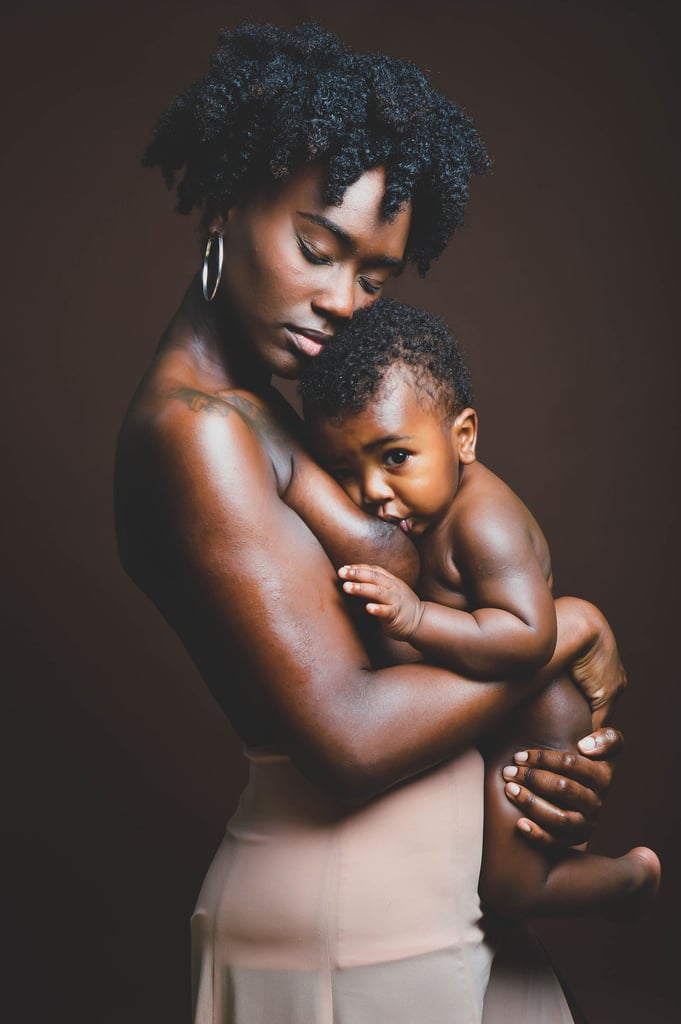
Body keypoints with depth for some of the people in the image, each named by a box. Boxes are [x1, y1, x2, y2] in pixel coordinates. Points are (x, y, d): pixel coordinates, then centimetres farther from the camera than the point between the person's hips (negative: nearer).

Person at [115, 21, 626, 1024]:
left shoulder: (249, 407, 9)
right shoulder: (193, 427, -20)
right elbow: (349, 735, -24)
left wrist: (565, 748, -9)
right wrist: (570, 628, -12)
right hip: (353, 922, -9)